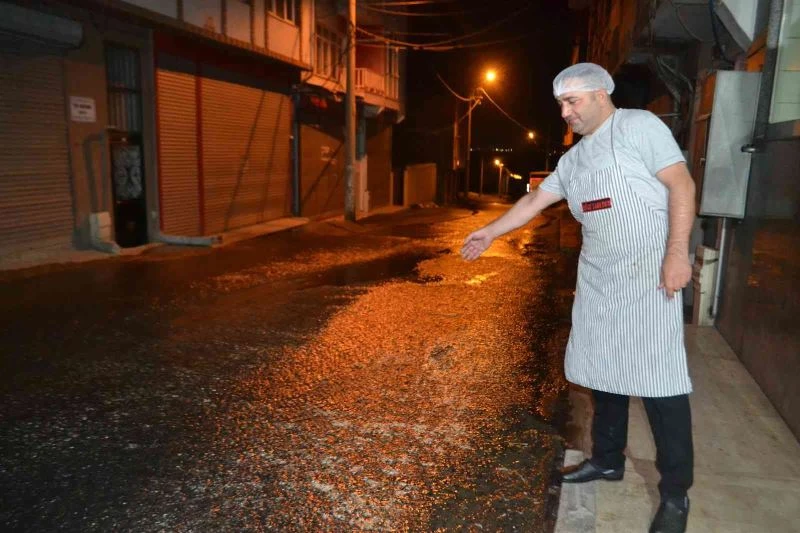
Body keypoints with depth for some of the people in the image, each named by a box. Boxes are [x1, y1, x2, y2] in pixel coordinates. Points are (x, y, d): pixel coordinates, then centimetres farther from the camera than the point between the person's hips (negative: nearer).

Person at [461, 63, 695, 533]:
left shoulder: (638, 126, -5)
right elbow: (534, 200, 22)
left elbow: (682, 185, -12)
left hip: (649, 274, -7)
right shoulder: (575, 158, 17)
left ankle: (676, 494, 7)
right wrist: (490, 233, 21)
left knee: (660, 380, -6)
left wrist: (678, 252, -19)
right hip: (597, 278, 8)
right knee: (604, 371, 13)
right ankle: (608, 460, 29)